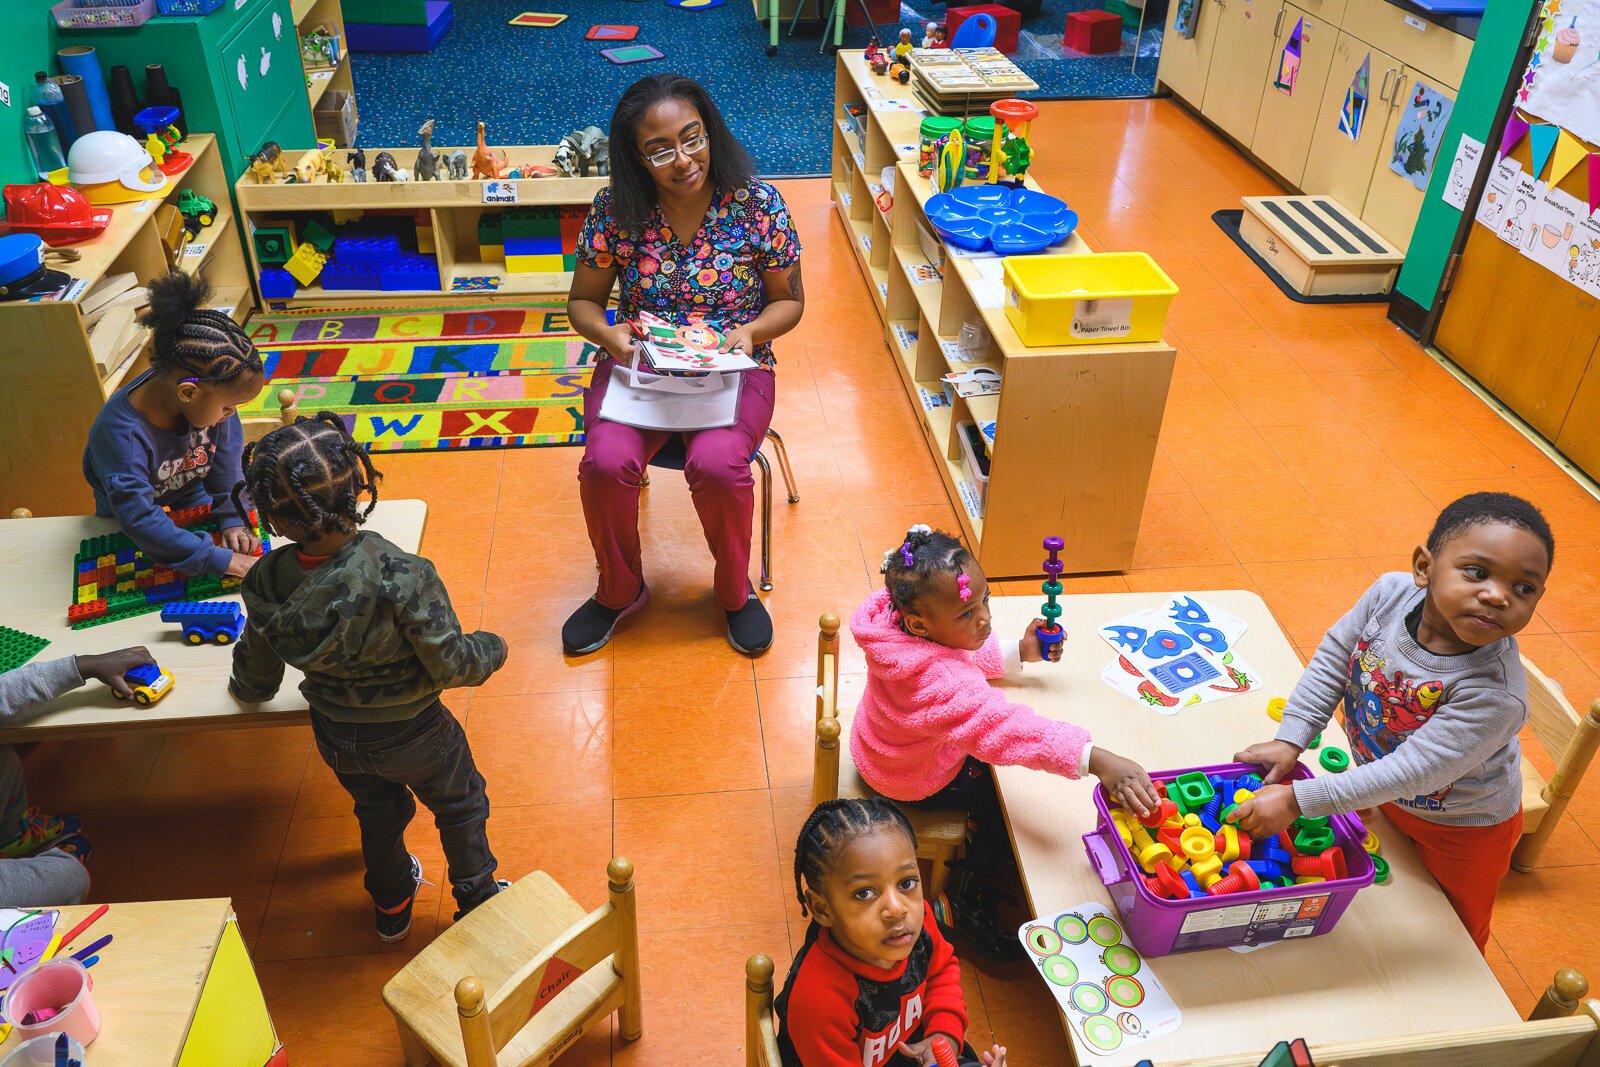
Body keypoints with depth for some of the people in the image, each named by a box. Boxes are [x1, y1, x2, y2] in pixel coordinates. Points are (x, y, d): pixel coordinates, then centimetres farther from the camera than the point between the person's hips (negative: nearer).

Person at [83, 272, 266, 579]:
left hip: (196, 502, 4)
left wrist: (233, 518, -17)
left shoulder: (210, 389, -24)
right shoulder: (122, 434, -38)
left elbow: (227, 461, -10)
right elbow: (139, 519, -41)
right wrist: (221, 560, -45)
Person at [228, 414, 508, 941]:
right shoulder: (400, 575, -37)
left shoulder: (266, 581, -21)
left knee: (376, 810, 33)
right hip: (410, 733, -4)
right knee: (460, 806, 25)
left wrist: (246, 687, 22)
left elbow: (255, 678, -2)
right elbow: (451, 664, -28)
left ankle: (391, 905, 56)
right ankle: (478, 902, 46)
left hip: (335, 737, 4)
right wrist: (491, 648, -6)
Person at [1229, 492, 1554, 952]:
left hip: (1462, 828, -5)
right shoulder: (1391, 594, -28)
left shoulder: (1495, 693, -41)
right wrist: (1290, 740, -16)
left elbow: (1412, 772, -38)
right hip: (1383, 799, 5)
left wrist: (1297, 800, -39)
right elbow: (1334, 657, -12)